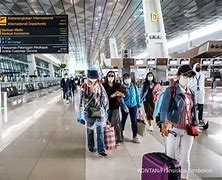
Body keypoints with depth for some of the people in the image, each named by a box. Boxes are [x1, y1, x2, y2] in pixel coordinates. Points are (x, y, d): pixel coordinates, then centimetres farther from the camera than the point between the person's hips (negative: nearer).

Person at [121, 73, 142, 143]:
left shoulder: (134, 87, -1)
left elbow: (138, 96, 6)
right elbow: (121, 98, -12)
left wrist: (139, 105, 6)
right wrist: (124, 106, -23)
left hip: (133, 106, 1)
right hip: (125, 107, -1)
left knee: (134, 121, 2)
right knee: (123, 120, 16)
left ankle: (135, 137, 10)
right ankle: (121, 133, 37)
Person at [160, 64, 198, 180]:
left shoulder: (191, 93, 10)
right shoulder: (170, 90, -8)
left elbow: (193, 110, 18)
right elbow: (164, 108, -19)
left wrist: (195, 125, 11)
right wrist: (164, 124, -34)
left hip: (188, 130, 5)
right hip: (174, 128, -5)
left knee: (185, 157, 13)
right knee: (170, 156, 4)